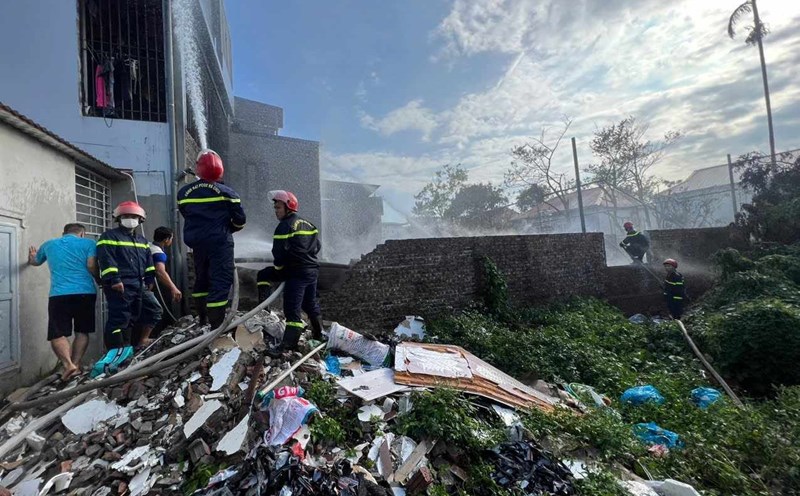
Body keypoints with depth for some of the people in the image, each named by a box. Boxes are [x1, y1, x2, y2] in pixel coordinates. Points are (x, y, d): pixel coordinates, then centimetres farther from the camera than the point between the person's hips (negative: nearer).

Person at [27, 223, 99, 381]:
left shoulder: (48, 244, 19)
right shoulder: (88, 243, 8)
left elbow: (35, 262, 39)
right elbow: (91, 266, -6)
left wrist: (31, 257, 62)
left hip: (59, 295, 1)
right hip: (86, 293, -1)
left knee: (57, 334, 3)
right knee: (82, 331, 12)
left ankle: (68, 364, -16)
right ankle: (76, 364, 5)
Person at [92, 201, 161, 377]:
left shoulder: (142, 241, 22)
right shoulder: (109, 237, 0)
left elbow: (149, 262, 23)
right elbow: (106, 260, -12)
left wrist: (150, 280, 14)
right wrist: (114, 279, -20)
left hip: (139, 284, 8)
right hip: (120, 285, -7)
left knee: (154, 310, 10)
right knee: (119, 317, -12)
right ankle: (117, 350, -12)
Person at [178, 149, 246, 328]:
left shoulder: (184, 193, 4)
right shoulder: (226, 192, -8)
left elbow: (186, 215, 13)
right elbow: (240, 220, -6)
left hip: (197, 242, 5)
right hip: (220, 243, -5)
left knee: (201, 279, 20)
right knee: (221, 282, -5)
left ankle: (203, 320, 30)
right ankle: (216, 326, -8)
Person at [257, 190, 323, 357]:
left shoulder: (285, 226, -12)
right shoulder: (308, 224, 14)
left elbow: (279, 253, -13)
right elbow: (317, 247, 18)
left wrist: (278, 268, 5)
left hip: (297, 272, -9)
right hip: (312, 269, 9)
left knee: (292, 309, -7)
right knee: (310, 304, 20)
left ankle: (289, 344, -8)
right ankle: (318, 333, 32)